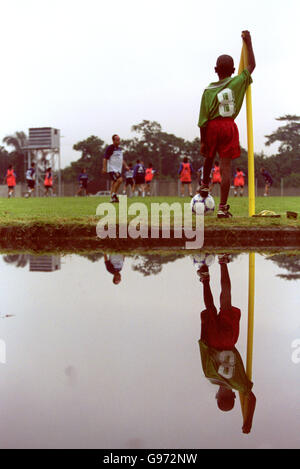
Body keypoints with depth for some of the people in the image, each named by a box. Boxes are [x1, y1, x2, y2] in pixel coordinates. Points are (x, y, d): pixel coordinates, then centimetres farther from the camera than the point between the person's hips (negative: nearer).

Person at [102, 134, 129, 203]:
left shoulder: (120, 148, 16)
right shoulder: (110, 148, -8)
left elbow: (122, 159, 26)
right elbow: (105, 158, -10)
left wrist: (125, 166, 14)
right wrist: (104, 168, -16)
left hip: (118, 169, 8)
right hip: (112, 169, -8)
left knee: (114, 183, 8)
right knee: (119, 180, -22)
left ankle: (112, 198, 10)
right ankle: (114, 194, -9)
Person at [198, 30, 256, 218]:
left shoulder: (209, 91, -5)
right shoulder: (238, 82, -3)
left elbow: (203, 119, -6)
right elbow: (252, 65, 15)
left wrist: (202, 141, 1)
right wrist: (248, 42, 21)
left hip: (213, 127, 0)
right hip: (229, 126, 0)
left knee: (210, 155, 29)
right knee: (226, 165, -3)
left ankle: (205, 185, 46)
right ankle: (223, 207, -6)